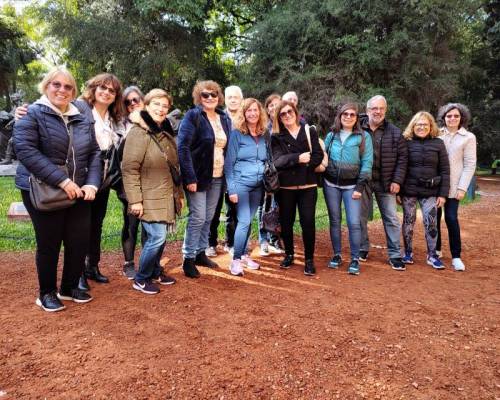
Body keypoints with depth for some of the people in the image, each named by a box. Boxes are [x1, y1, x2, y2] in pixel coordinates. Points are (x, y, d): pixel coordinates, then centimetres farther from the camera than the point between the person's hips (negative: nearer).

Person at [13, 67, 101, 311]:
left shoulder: (82, 119, 10)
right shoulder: (32, 114, -6)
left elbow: (94, 153, 9)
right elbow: (25, 150, -18)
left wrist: (91, 183, -7)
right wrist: (62, 180, -24)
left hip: (78, 192, 5)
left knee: (80, 241, 7)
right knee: (49, 244, 6)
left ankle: (70, 287, 29)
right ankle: (47, 293, 26)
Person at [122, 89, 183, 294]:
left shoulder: (166, 133, 13)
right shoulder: (139, 133, -13)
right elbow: (129, 168, -18)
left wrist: (179, 193, 19)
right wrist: (135, 200, -21)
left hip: (167, 197, 8)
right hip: (150, 198, -8)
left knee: (160, 237, 13)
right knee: (157, 237, -8)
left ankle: (155, 272, 32)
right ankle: (141, 279, 11)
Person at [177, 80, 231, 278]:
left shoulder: (225, 119, 10)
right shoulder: (192, 116, -8)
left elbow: (228, 148, 14)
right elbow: (183, 147, -15)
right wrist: (190, 177, -21)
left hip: (217, 177, 6)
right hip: (198, 176, -6)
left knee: (208, 218, 12)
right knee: (197, 217, -4)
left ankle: (200, 253, 26)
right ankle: (188, 259, 9)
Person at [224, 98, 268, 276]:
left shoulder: (263, 136, 9)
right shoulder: (237, 134, -5)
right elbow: (229, 163, -7)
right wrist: (231, 189, -12)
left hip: (258, 185, 5)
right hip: (241, 183, -5)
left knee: (248, 221, 10)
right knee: (244, 221, -9)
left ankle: (244, 255, 23)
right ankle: (236, 260, 1)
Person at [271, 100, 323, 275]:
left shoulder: (310, 131, 6)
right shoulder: (276, 136, 4)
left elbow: (318, 155, -2)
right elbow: (278, 160, -11)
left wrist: (305, 163, -18)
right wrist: (298, 158, -24)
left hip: (307, 185, -1)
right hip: (285, 186, 1)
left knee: (308, 222, -4)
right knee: (286, 222, 9)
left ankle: (309, 259, 11)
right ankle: (289, 254, 29)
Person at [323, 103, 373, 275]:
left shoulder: (364, 136, -2)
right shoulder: (331, 135, 8)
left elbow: (367, 163, -5)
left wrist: (360, 186, -11)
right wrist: (321, 179, 3)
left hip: (351, 185, -3)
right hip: (331, 184, 3)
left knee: (354, 222, -7)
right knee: (335, 221, 9)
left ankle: (355, 259, 5)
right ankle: (337, 255, 21)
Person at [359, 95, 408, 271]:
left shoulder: (395, 133, 1)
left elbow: (402, 157, 2)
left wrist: (397, 180, -5)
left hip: (385, 183, 1)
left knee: (391, 218, 4)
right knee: (361, 216, 9)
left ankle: (395, 254, 14)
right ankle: (363, 249, 27)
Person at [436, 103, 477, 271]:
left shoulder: (468, 137, 0)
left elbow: (470, 165, -3)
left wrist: (462, 188, -10)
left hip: (453, 186, -2)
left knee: (451, 218, -6)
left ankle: (456, 256, 5)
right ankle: (436, 251, 23)